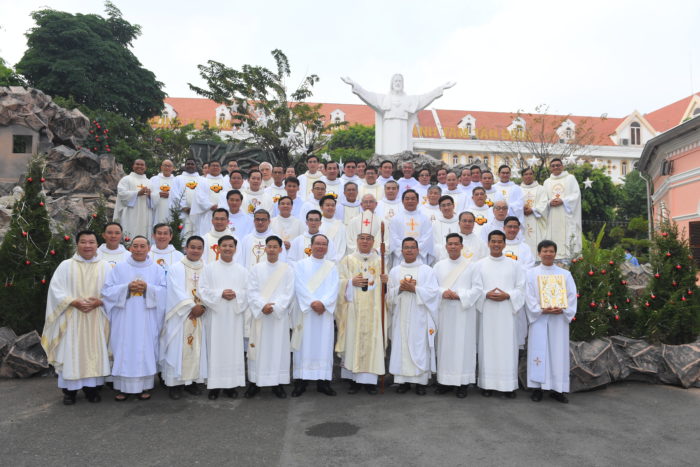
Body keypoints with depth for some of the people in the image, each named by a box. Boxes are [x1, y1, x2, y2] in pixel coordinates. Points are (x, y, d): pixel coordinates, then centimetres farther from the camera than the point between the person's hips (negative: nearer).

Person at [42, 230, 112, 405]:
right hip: (72, 317, -1)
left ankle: (91, 387, 15)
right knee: (71, 352, 1)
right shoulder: (66, 265, 3)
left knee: (94, 351, 4)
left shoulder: (105, 267, 5)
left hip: (96, 318, 1)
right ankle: (70, 390, 12)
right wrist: (74, 302, -16)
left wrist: (98, 302, -15)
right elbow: (56, 289, -3)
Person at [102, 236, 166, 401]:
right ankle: (123, 387, 11)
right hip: (124, 320, 0)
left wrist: (147, 288, -15)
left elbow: (164, 292, 0)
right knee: (124, 350, 1)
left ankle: (144, 386, 11)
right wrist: (127, 287, -14)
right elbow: (107, 290, 1)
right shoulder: (119, 268, 7)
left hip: (147, 320, 0)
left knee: (146, 350, 2)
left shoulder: (157, 269, 7)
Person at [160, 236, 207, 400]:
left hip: (200, 316, 3)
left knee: (197, 347, 5)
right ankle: (175, 383, 5)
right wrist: (192, 307, -16)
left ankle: (192, 380, 15)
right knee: (178, 347, -3)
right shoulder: (176, 268, 0)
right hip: (180, 316, -3)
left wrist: (203, 307, -14)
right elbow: (177, 292, -9)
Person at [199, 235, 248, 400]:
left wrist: (236, 294, -14)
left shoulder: (242, 271, 10)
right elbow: (203, 290, -2)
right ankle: (215, 385, 6)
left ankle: (232, 384, 9)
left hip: (235, 315, 1)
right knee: (215, 347, -2)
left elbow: (248, 292, 5)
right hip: (215, 315, -1)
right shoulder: (209, 268, 6)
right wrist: (220, 294, -15)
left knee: (234, 347, 1)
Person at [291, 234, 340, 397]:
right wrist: (312, 302, -16)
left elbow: (334, 289, 1)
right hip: (305, 311, -2)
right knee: (305, 345, -2)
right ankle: (301, 381, 4)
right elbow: (299, 286, -5)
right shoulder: (301, 265, 7)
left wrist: (323, 303, -14)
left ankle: (323, 381, 7)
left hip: (325, 311, 2)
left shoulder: (332, 266, 12)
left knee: (324, 344, 1)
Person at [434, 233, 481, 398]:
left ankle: (463, 382, 7)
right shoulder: (439, 266, 10)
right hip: (444, 311, 3)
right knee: (445, 344, 5)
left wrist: (459, 295, -16)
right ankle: (445, 380, 13)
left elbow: (477, 289, -5)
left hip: (464, 311, -3)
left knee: (463, 344, -1)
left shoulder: (471, 266, 1)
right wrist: (442, 292, -14)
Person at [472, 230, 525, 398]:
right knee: (488, 346, 1)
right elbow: (475, 289, 3)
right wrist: (486, 294, -15)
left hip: (507, 312, 0)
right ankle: (487, 384, 9)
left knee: (507, 347, 1)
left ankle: (508, 385, 10)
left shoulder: (513, 265, 7)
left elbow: (521, 288, 4)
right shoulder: (480, 265, 7)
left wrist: (508, 295, -12)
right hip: (487, 312, 0)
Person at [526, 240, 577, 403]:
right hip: (539, 319, -1)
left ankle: (557, 388, 10)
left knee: (558, 352, 2)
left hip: (559, 319, 1)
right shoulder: (531, 273, 4)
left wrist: (562, 309, -13)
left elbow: (572, 296, 4)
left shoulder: (565, 274, 8)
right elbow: (529, 297, -2)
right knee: (538, 352, -1)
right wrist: (542, 310, -16)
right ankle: (537, 388, 6)